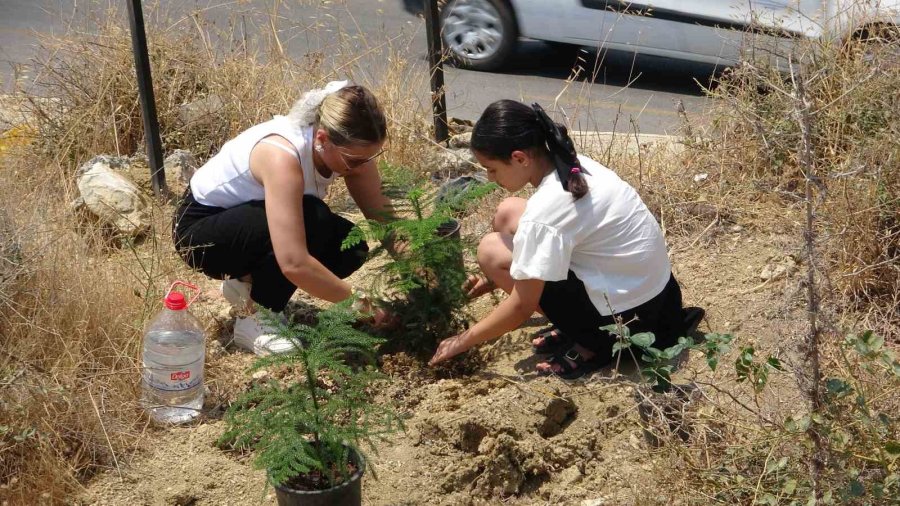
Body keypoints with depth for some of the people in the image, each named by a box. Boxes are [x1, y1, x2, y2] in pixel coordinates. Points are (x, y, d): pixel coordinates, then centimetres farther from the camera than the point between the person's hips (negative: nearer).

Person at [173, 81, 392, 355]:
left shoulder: (347, 147, -16)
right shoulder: (283, 155, -37)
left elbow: (383, 218, -11)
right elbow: (294, 264, -43)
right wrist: (360, 303, -35)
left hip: (249, 215, 7)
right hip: (199, 229, -7)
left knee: (352, 246, -15)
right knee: (310, 219, -32)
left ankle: (249, 282, 5)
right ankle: (255, 320, -14)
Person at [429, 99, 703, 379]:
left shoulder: (546, 209, -27)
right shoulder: (571, 165, -2)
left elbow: (522, 305, -18)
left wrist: (464, 340, -5)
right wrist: (498, 277, 21)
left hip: (628, 314, -9)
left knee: (491, 250, -9)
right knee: (508, 215, 7)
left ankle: (591, 342, -2)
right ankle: (578, 322, 11)